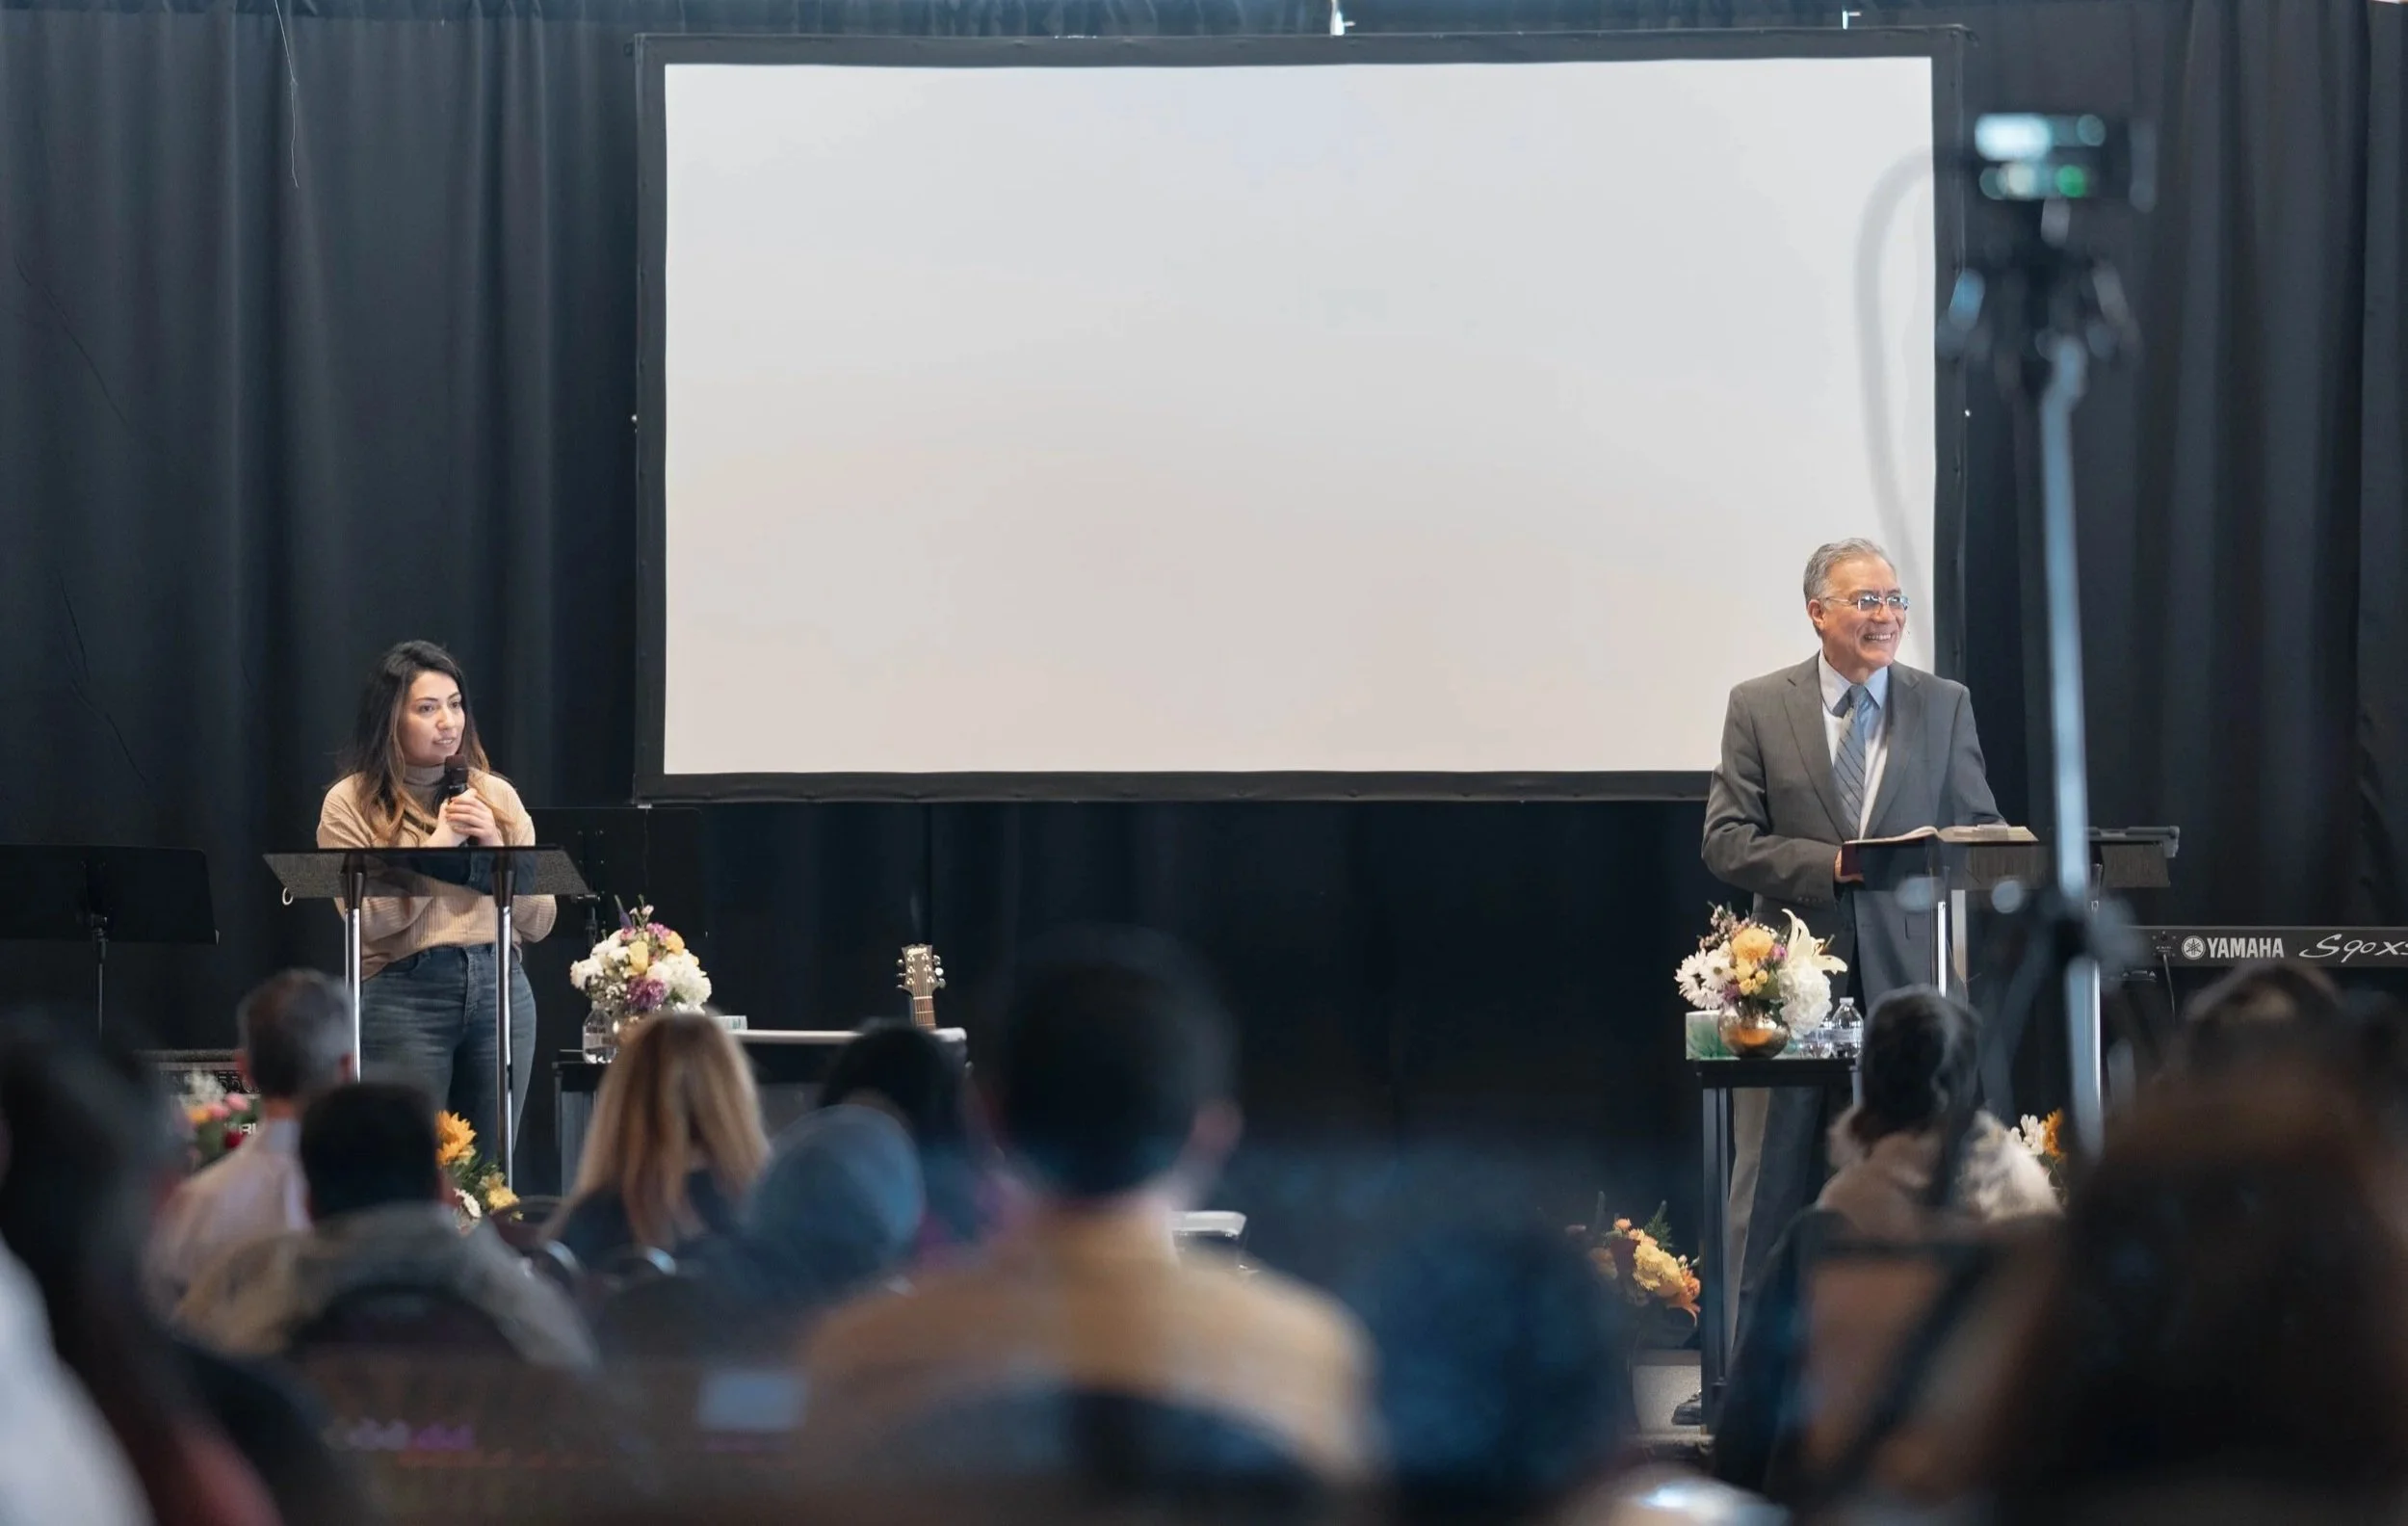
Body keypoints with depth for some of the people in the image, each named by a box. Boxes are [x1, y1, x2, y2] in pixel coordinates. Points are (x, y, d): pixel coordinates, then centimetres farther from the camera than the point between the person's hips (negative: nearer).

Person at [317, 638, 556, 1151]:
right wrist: (440, 842, -8)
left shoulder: (496, 796, 11)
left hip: (501, 992, 4)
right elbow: (370, 920, -12)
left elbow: (539, 924, 9)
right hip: (403, 998, -4)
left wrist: (495, 847, -5)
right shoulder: (351, 803, 0)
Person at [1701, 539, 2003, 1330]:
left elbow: (1980, 833, 7)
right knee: (1773, 1187, 3)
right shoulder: (1759, 707, 1)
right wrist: (1830, 865, -17)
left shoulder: (1945, 706, 7)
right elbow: (1727, 842, -4)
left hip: (1907, 975, 2)